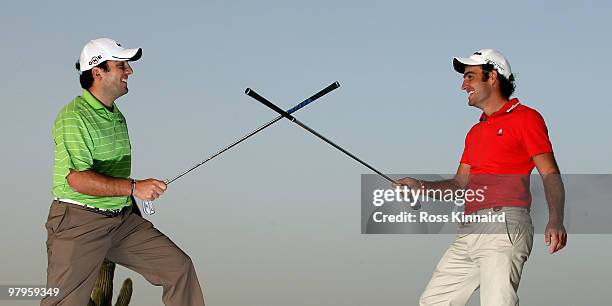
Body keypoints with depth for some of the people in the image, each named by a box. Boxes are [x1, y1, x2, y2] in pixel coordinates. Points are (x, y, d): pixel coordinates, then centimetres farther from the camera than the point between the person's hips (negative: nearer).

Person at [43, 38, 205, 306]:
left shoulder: (116, 114, 15)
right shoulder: (74, 117, -15)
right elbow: (77, 179, -27)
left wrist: (134, 212, 25)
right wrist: (134, 187, -33)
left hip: (123, 219, 8)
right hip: (79, 223, -8)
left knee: (180, 267, -2)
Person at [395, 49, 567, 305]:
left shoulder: (526, 118, 2)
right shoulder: (475, 132, 27)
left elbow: (550, 174, -6)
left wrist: (555, 221, -21)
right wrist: (421, 187, 6)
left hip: (504, 226, -8)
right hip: (469, 232, 9)